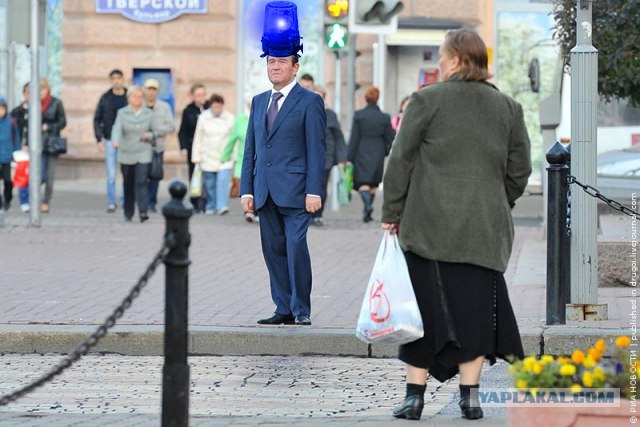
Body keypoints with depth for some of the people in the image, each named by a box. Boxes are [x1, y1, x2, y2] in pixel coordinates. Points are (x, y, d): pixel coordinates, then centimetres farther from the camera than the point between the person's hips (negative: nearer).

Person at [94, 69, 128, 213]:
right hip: (110, 140, 0)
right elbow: (97, 120, 7)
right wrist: (99, 139, -2)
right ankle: (111, 203, 6)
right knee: (111, 175, -1)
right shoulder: (105, 98, 3)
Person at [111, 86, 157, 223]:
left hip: (143, 155, -1)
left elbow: (155, 132, 12)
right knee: (128, 185, 7)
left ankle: (143, 211, -22)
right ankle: (128, 214, 19)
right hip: (126, 155, 1)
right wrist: (116, 141, -36)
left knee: (141, 182, -15)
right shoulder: (122, 113, 0)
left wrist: (149, 135, -11)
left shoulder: (148, 114, 5)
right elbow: (117, 129, -16)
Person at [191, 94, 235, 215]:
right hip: (208, 158, 2)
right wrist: (196, 157, 3)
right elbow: (198, 138, 5)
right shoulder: (203, 118, 1)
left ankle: (222, 206, -21)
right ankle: (211, 208, 17)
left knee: (223, 180, -18)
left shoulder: (230, 118, -1)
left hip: (225, 157, -2)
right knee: (209, 184, 5)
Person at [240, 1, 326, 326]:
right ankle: (284, 309, 12)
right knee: (273, 250, 7)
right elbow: (250, 148, 16)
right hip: (266, 192, 6)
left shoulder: (310, 102, -1)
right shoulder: (259, 102, 16)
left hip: (295, 190, -6)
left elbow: (316, 149, -6)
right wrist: (247, 189, 9)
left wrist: (314, 191, -13)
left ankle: (302, 311, -5)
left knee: (296, 248, -11)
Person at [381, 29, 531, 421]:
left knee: (425, 305, 3)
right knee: (475, 308, 6)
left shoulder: (427, 100, -3)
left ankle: (415, 394, 3)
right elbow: (520, 169, 10)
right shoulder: (509, 108, 7)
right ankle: (470, 394, 5)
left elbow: (401, 160, -2)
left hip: (429, 225, -2)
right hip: (485, 230, 2)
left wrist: (392, 212, 5)